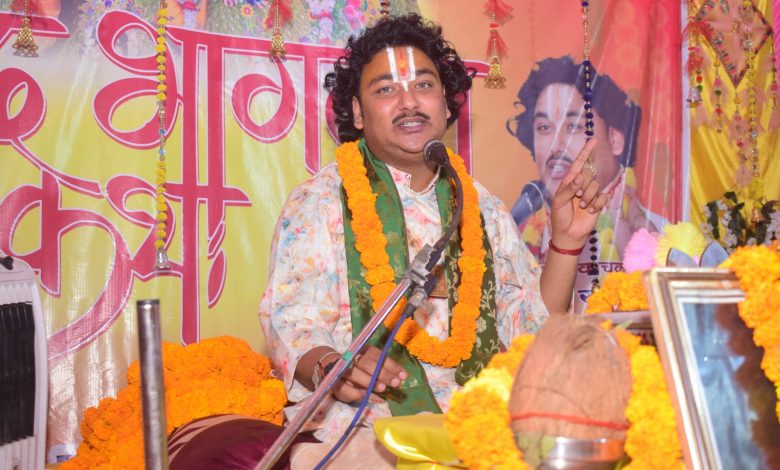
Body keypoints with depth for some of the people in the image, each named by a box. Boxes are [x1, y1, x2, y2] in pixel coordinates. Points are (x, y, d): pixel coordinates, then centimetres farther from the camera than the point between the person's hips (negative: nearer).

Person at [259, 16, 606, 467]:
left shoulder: (482, 207, 12)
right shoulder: (318, 203, 0)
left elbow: (529, 328, 10)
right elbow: (292, 328, -6)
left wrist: (566, 242, -3)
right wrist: (331, 367, -27)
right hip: (364, 427, -5)